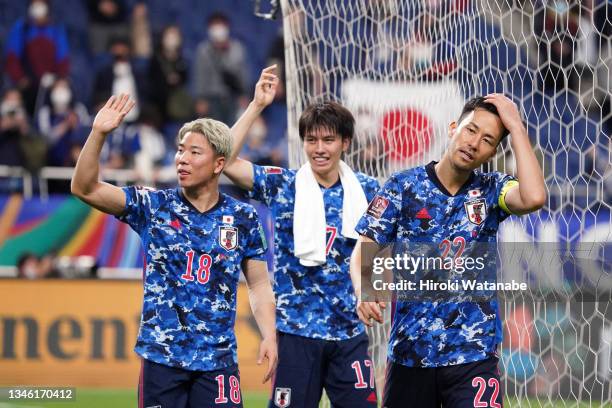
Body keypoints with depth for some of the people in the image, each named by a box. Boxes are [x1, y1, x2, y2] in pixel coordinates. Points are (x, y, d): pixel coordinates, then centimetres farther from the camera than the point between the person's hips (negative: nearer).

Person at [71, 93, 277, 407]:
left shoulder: (242, 218, 6)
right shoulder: (153, 207, 2)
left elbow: (258, 284, 10)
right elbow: (85, 189, -6)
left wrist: (269, 337, -4)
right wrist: (98, 134, -18)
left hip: (217, 358, 0)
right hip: (161, 355, 0)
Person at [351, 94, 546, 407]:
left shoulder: (492, 191, 3)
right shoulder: (403, 186, 3)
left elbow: (533, 198, -19)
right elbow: (365, 250, -1)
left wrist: (516, 126, -12)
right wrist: (364, 290, -23)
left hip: (472, 355, -1)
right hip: (408, 353, 1)